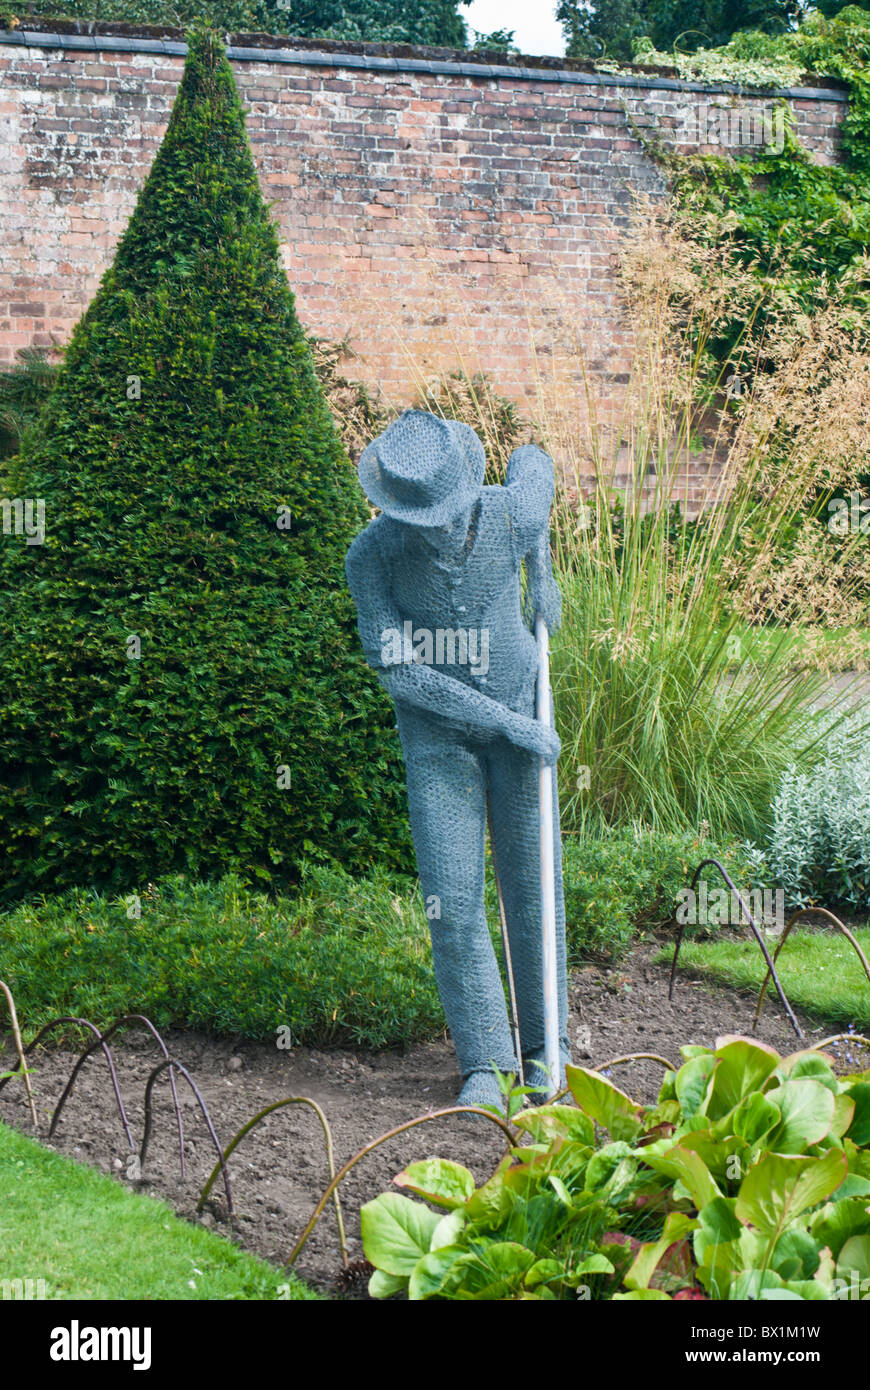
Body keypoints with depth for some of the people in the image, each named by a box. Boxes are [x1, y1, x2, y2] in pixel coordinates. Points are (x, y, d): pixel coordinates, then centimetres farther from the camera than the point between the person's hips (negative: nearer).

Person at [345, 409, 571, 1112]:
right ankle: (485, 1064, 3)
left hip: (522, 706, 1)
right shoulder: (372, 555, -22)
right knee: (453, 895, -7)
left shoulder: (514, 514, -18)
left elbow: (534, 460, 8)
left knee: (533, 882, 4)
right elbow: (400, 671, -20)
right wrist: (507, 723, -20)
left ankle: (545, 1048, 19)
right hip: (437, 731, -1)